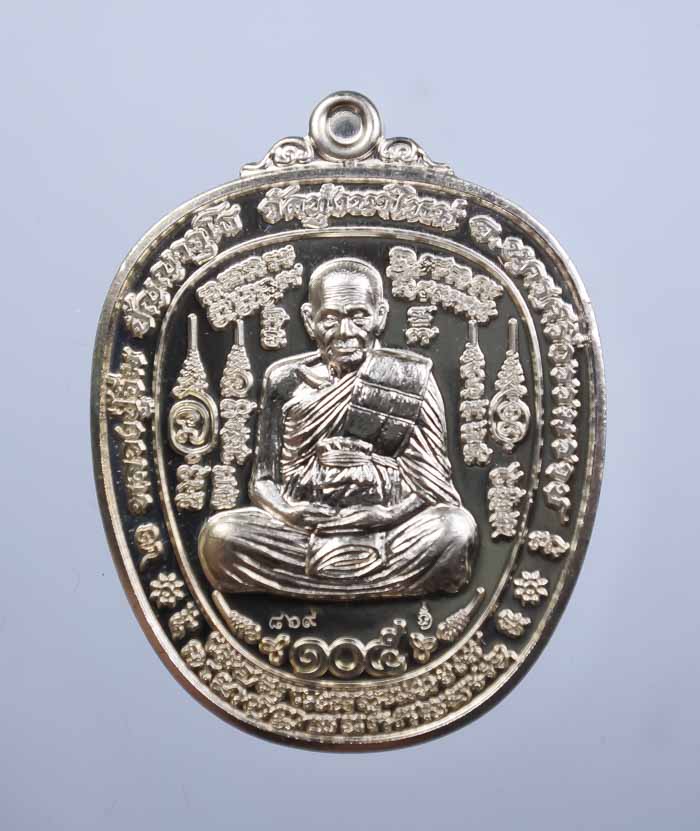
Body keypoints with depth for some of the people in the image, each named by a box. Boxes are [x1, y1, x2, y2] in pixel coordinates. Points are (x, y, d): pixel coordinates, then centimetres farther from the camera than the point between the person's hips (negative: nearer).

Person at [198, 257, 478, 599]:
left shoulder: (411, 378, 3)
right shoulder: (285, 381, 6)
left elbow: (436, 484, 0)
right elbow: (263, 481, 7)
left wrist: (375, 468, -20)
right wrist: (291, 512, -16)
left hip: (388, 532, -1)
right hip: (304, 530, 2)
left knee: (457, 529, -30)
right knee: (219, 535, -25)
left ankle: (302, 586, -19)